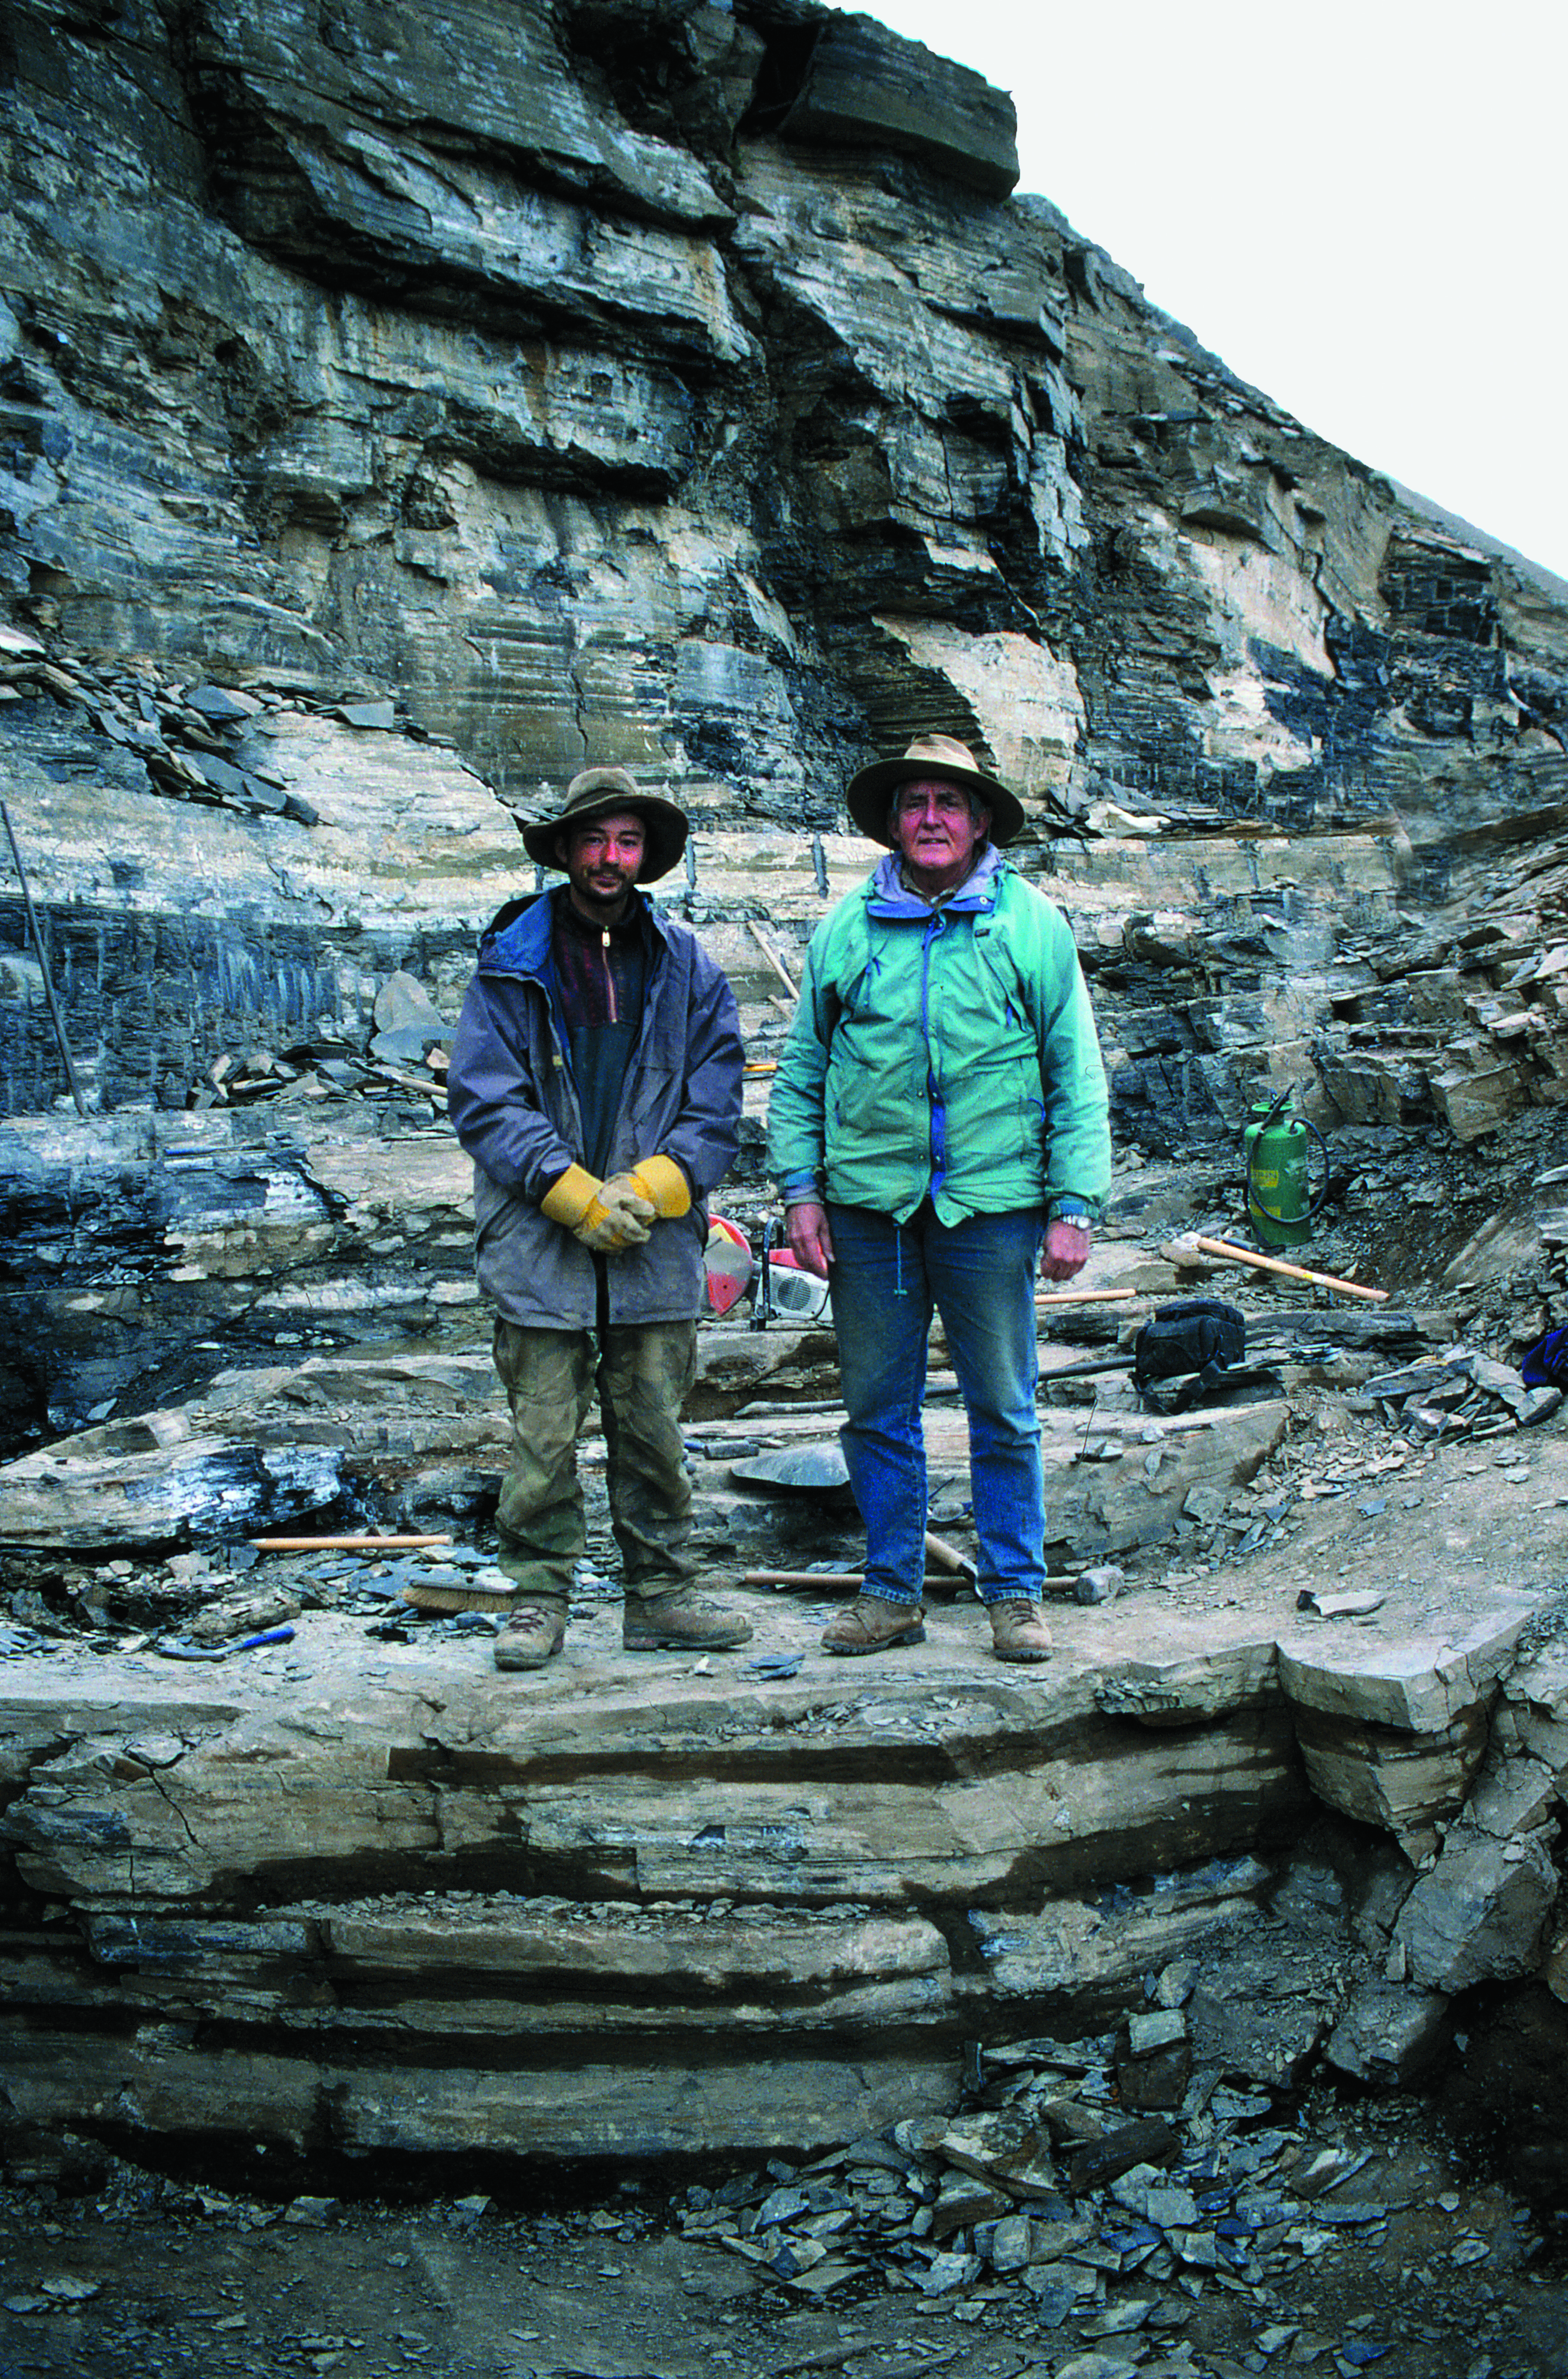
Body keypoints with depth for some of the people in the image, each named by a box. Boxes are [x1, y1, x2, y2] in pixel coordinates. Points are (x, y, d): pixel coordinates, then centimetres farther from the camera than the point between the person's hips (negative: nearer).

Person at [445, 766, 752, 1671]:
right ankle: (540, 1601, 14)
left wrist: (648, 1190, -9)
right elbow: (484, 1100, -3)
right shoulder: (511, 963, 3)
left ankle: (662, 1597, 19)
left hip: (657, 1250, 2)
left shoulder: (688, 967, 9)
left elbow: (716, 1108, 6)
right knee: (544, 1435, 1)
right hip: (540, 1246, -2)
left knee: (654, 1433, 8)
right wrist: (574, 1194, -12)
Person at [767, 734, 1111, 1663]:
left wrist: (1074, 1207, -3)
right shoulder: (847, 929, 7)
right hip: (869, 1203, 2)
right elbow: (800, 1070, 12)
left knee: (1005, 1412, 4)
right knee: (879, 1410, 9)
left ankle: (1016, 1593, 17)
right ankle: (893, 1592, 21)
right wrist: (801, 1189, 3)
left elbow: (1078, 1078, 4)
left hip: (992, 1203, -2)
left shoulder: (1034, 926, 3)